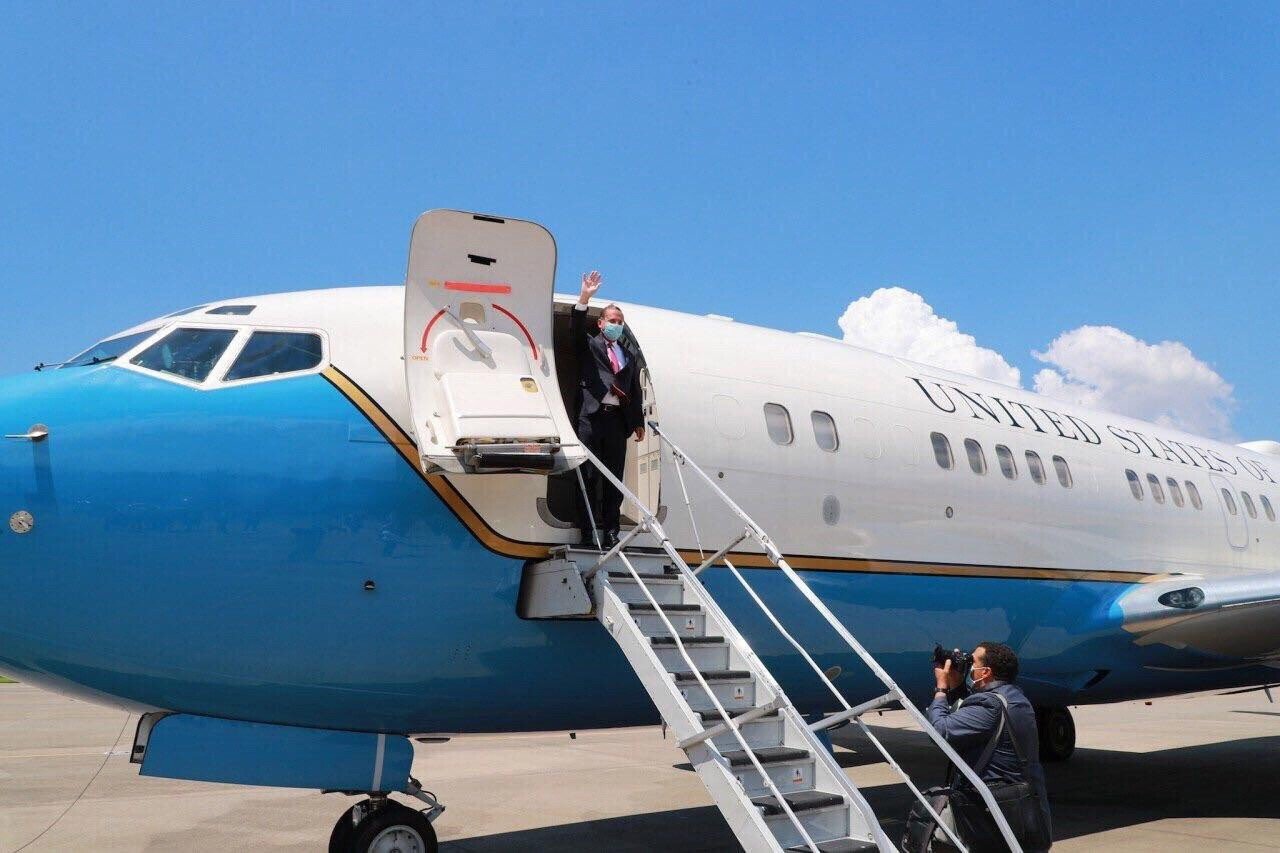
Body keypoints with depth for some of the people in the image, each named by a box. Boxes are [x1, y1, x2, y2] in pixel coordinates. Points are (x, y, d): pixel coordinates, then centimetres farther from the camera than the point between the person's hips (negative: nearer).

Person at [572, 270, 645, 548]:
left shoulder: (629, 355, 22)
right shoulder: (589, 345, 11)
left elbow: (635, 390, 19)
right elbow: (576, 329, -9)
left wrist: (638, 422, 12)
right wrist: (584, 298, -22)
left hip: (618, 419, 4)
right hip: (591, 417, -4)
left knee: (615, 475, 3)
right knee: (589, 474, -4)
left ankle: (611, 529, 7)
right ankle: (588, 531, -3)